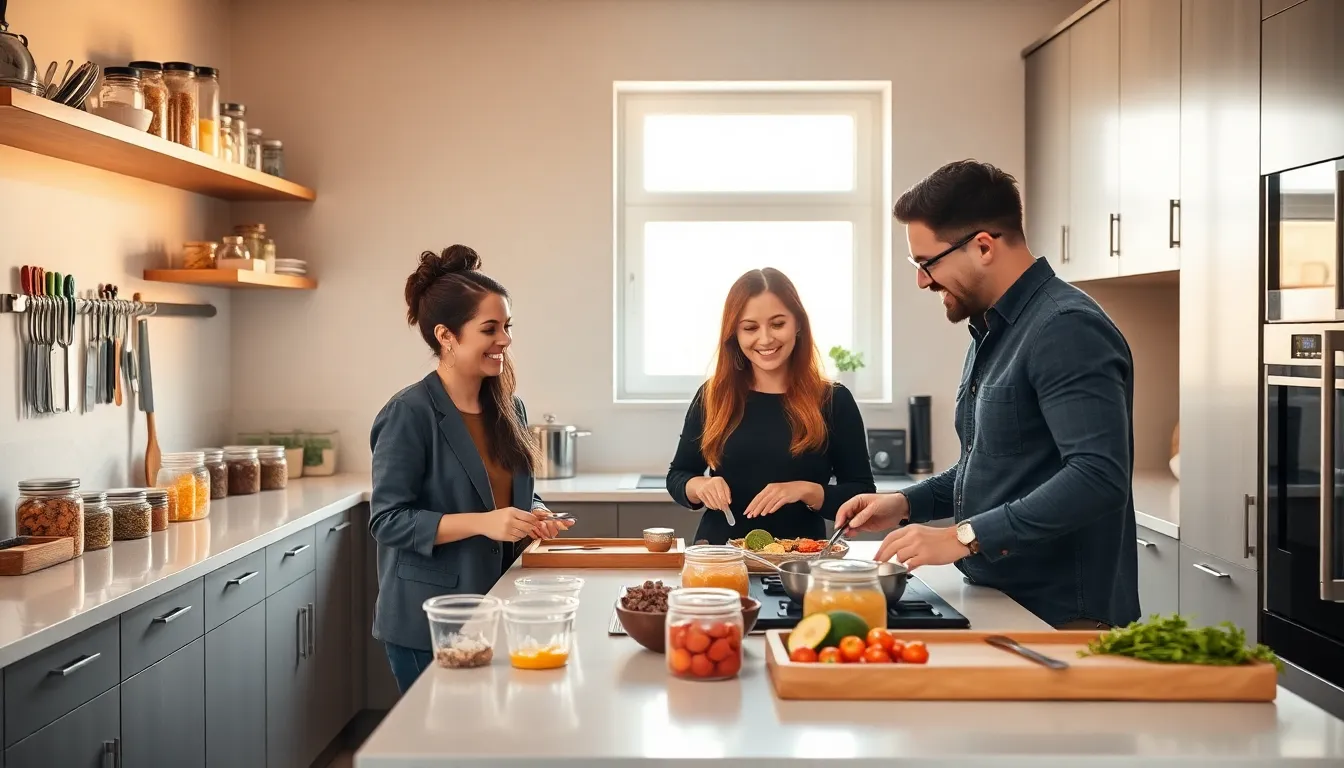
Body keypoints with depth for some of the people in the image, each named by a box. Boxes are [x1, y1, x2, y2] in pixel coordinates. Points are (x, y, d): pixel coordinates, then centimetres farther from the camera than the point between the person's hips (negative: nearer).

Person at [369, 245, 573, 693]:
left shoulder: (509, 408, 7)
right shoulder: (410, 414, -13)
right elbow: (387, 520, -16)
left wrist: (534, 516, -2)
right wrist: (483, 522, -24)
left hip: (499, 610, 6)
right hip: (427, 623, -6)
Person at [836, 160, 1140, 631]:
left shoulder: (1067, 329, -18)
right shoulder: (992, 332, 14)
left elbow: (1096, 477, -29)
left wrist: (964, 537, -29)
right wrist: (907, 504, 9)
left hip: (1061, 619, -9)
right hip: (998, 608, 9)